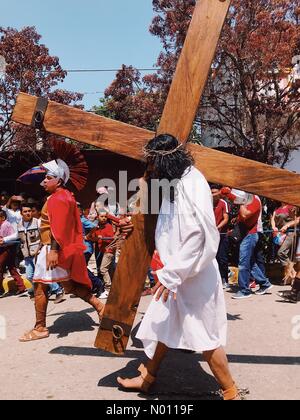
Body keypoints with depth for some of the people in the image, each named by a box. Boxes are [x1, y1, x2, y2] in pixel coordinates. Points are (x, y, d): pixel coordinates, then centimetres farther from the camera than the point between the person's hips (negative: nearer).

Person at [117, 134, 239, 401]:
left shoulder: (191, 182, -19)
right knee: (162, 326, 20)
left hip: (194, 276, -9)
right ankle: (148, 378, 38)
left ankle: (230, 393, 22)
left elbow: (201, 234, -28)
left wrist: (172, 273, -26)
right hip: (176, 273, 9)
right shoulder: (172, 184, 9)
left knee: (205, 337, 3)